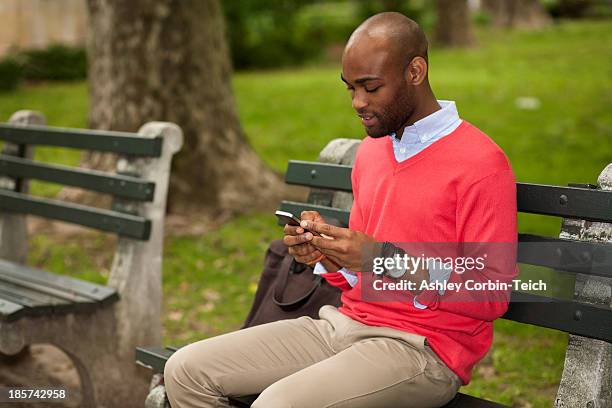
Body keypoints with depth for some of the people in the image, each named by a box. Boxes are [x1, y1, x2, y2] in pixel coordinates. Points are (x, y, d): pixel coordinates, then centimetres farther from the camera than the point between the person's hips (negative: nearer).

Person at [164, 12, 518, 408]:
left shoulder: (480, 163, -11)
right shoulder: (370, 151, 14)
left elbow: (492, 297, -14)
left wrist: (390, 260, -22)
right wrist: (325, 253, -3)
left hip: (423, 348, -7)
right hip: (346, 323, 8)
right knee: (186, 371, -4)